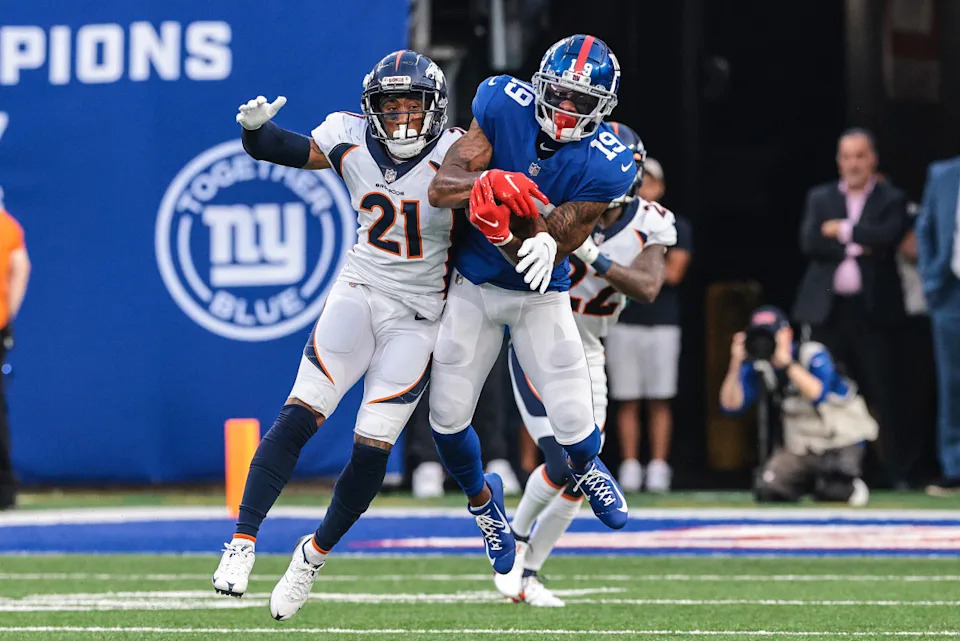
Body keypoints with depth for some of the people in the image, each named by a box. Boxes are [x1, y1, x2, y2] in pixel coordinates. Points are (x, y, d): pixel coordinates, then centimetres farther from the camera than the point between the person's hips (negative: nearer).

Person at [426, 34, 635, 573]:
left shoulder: (604, 165, -23)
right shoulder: (504, 104, -18)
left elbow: (544, 255, -26)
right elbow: (440, 188, -22)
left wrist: (508, 230, -47)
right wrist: (483, 182, -43)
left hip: (541, 296, -1)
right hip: (473, 286, 2)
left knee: (575, 424, -8)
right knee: (448, 417, 1)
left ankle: (586, 468, 32)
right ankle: (482, 498, 35)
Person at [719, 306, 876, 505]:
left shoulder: (813, 356, -21)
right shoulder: (756, 366, -6)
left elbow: (818, 396, -39)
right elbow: (731, 405, -15)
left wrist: (787, 364, -46)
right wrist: (735, 365, -29)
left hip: (842, 442, -6)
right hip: (800, 447, 6)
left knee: (829, 491, -28)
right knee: (766, 491, -9)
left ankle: (851, 487, 9)